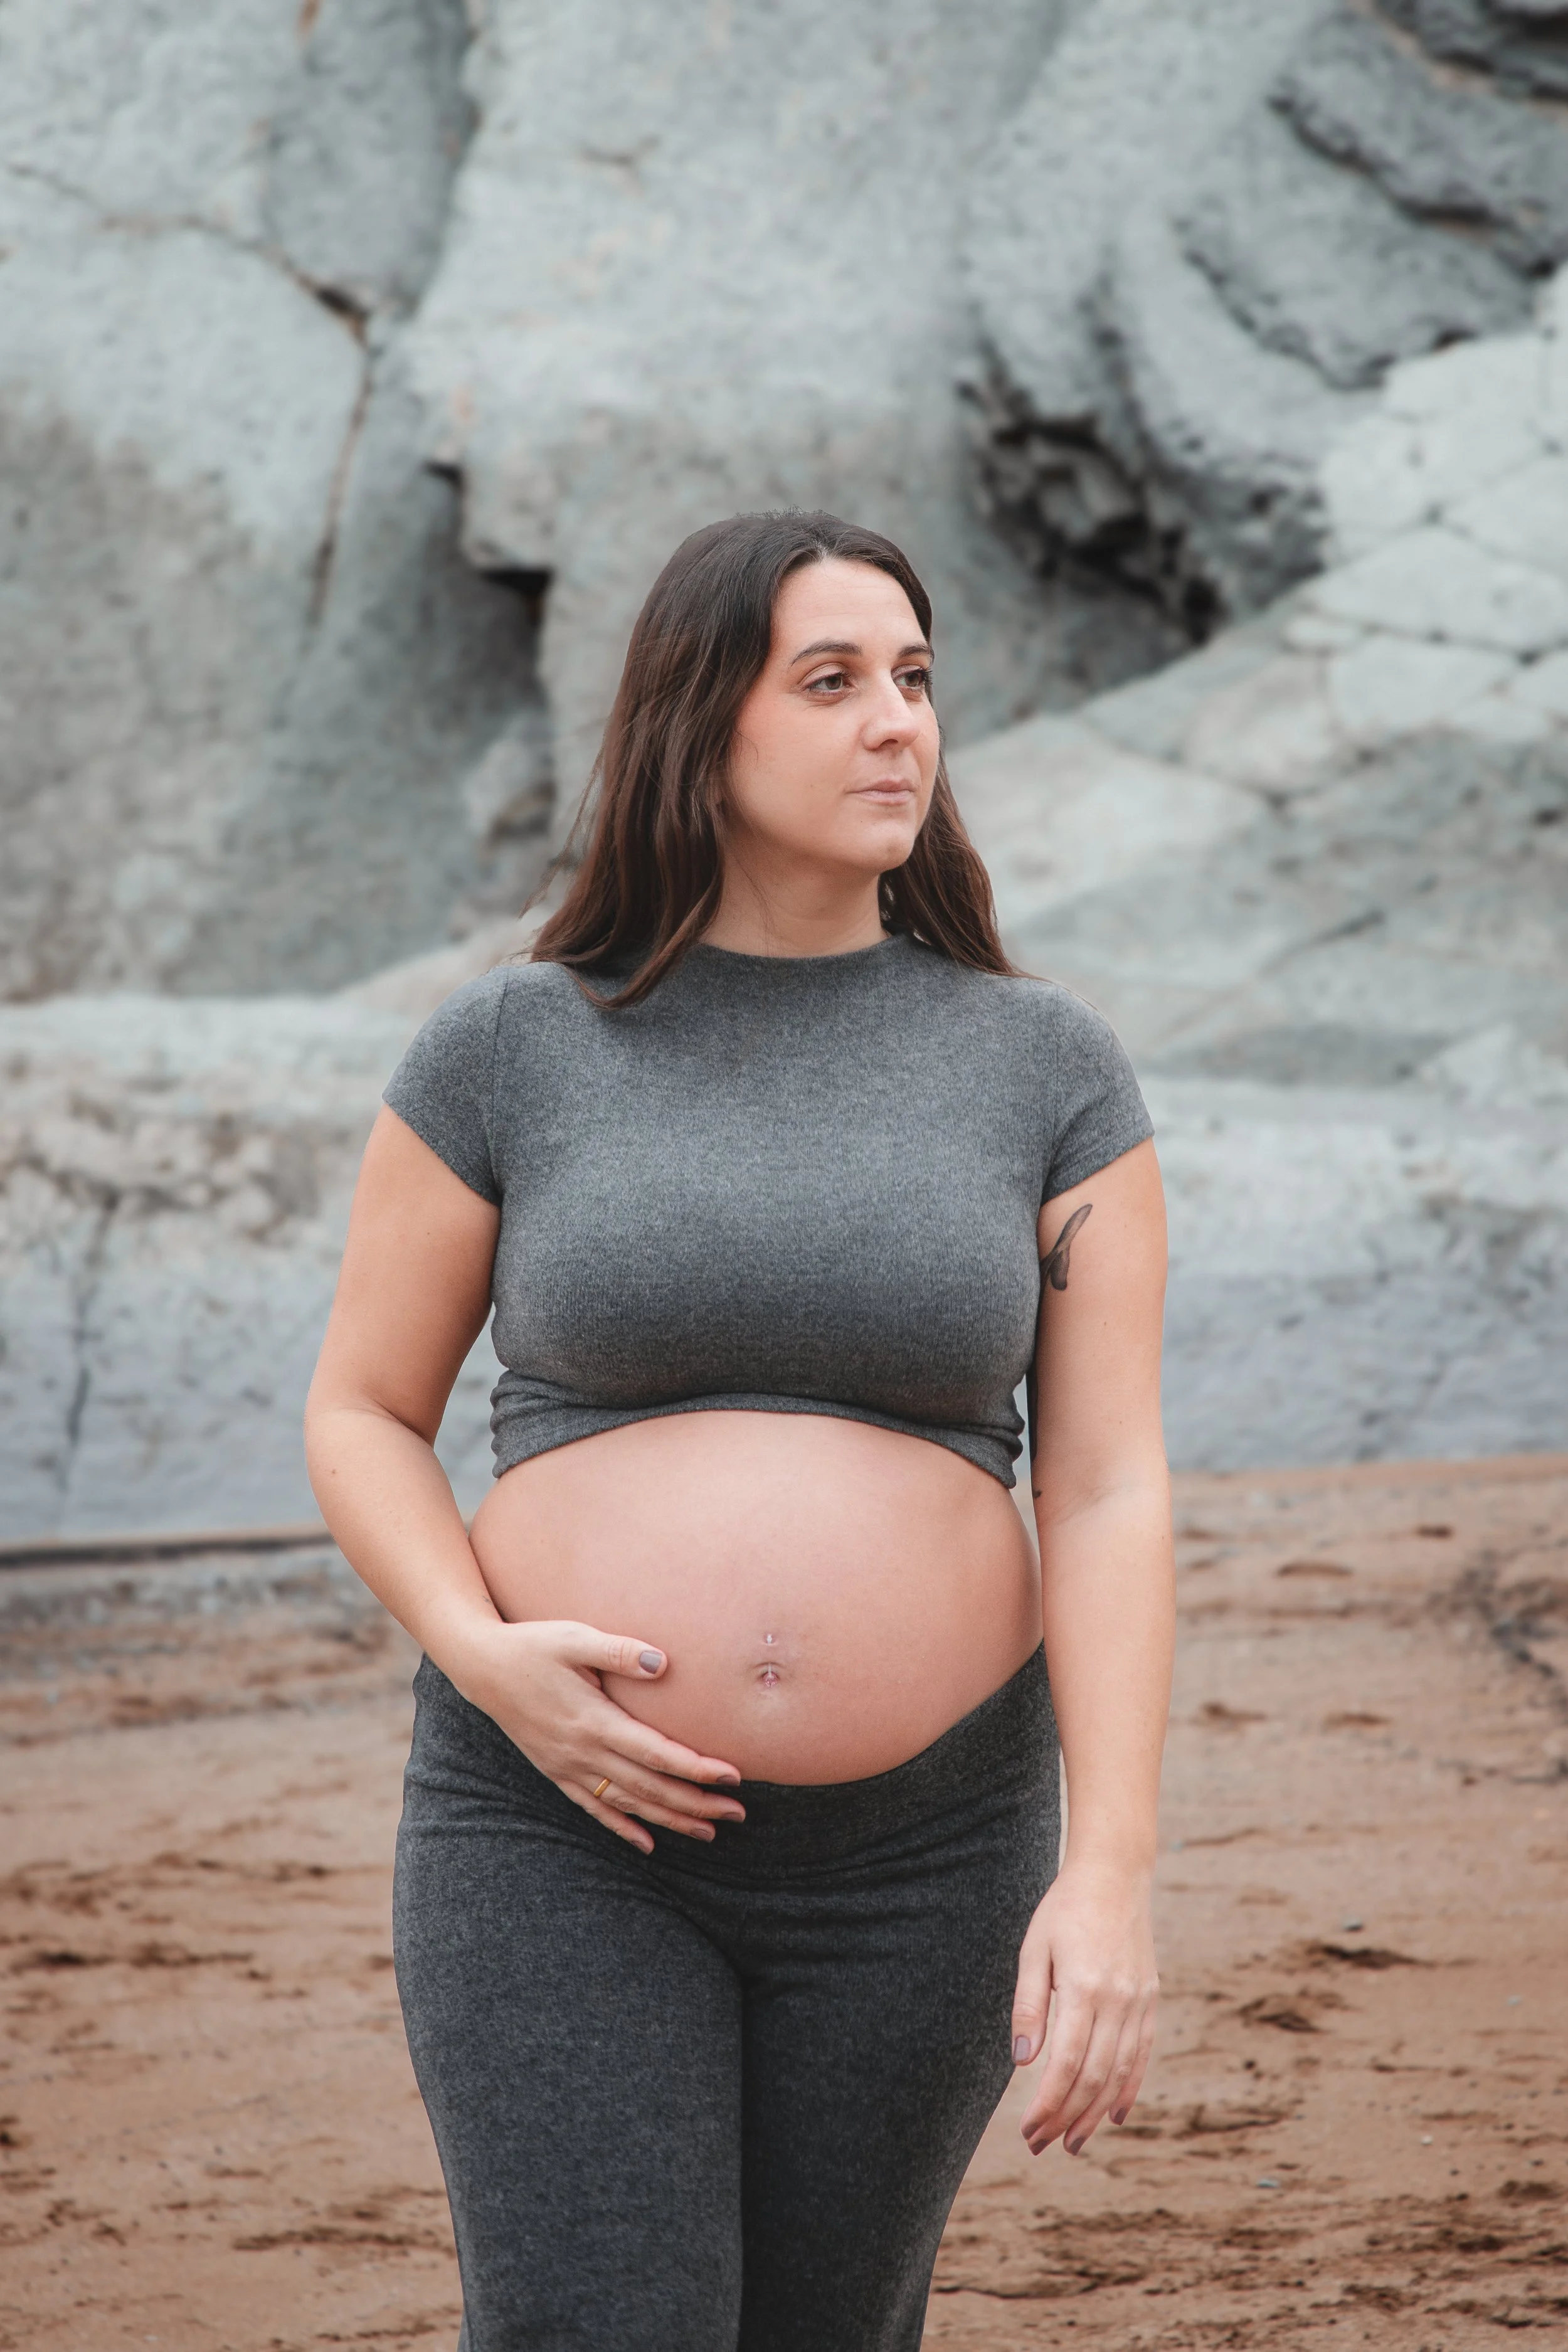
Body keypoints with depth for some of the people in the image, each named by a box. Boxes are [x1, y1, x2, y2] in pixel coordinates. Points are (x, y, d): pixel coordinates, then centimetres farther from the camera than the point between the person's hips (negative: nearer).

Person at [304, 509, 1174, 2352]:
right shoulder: (507, 1052, -2)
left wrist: (1112, 1876, -15)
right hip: (571, 1826, -2)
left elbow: (1111, 1491, -5)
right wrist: (485, 1662, -15)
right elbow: (360, 1417, 5)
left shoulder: (1044, 1064, -1)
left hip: (920, 1839, 2)